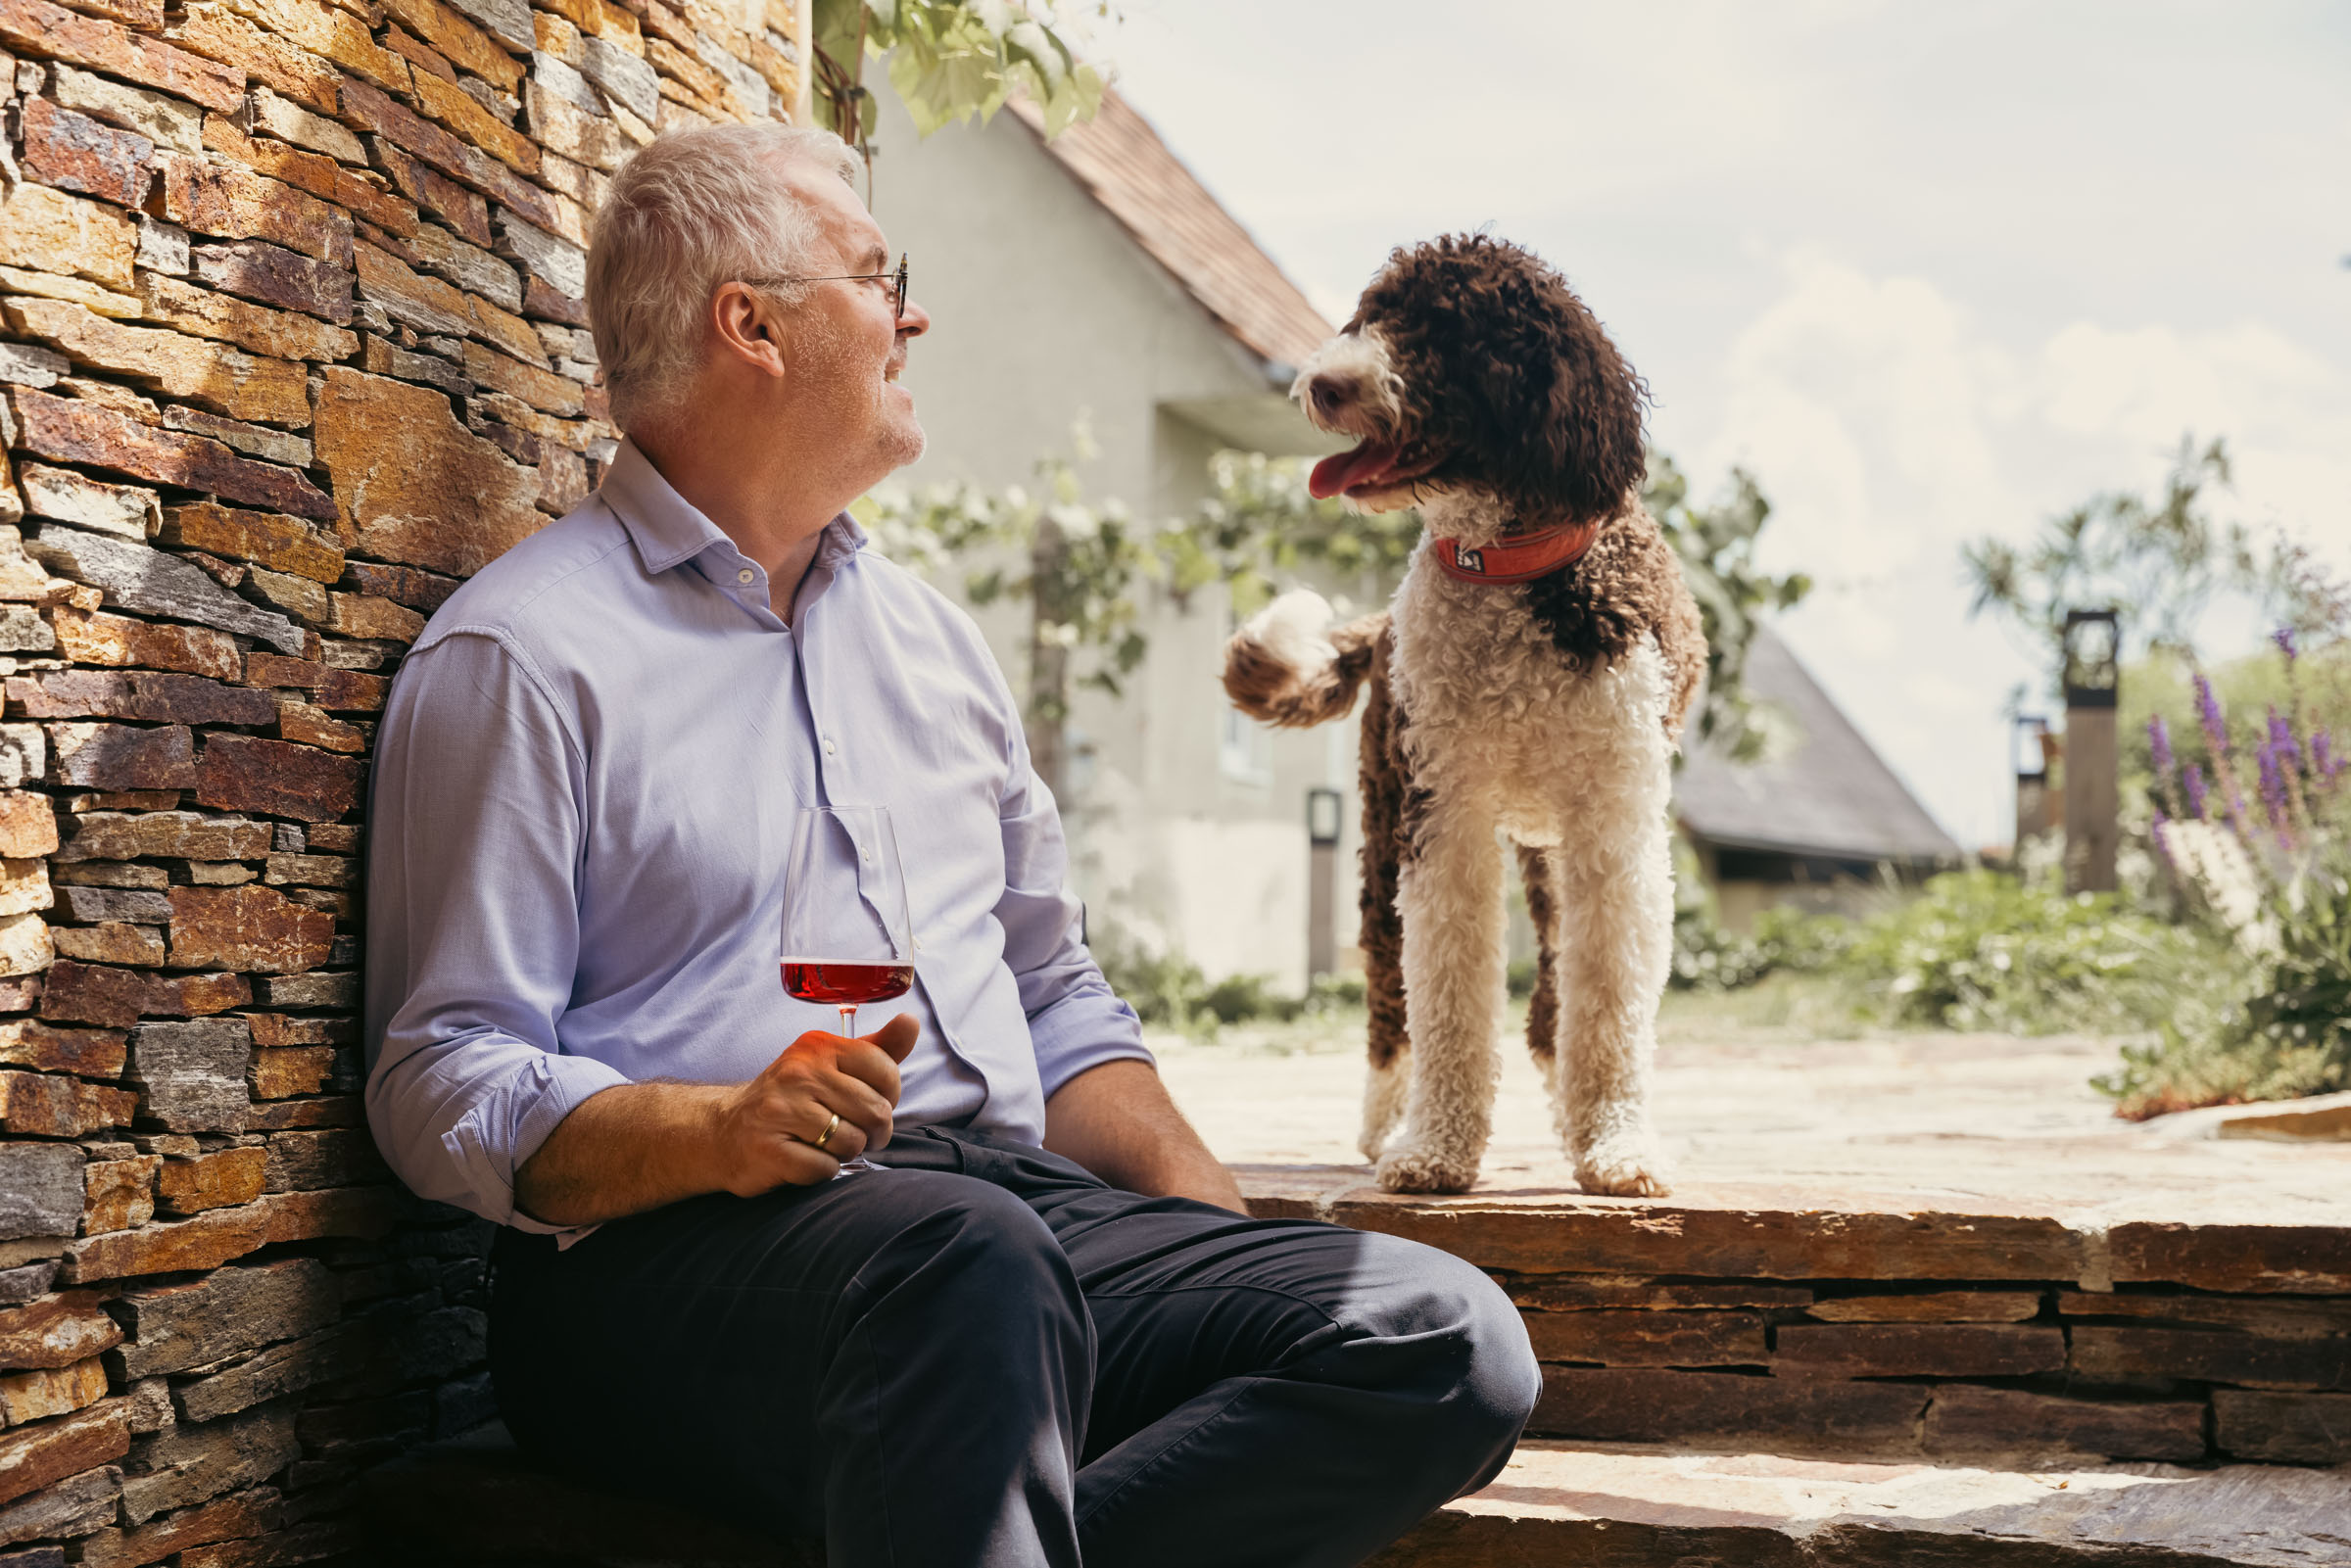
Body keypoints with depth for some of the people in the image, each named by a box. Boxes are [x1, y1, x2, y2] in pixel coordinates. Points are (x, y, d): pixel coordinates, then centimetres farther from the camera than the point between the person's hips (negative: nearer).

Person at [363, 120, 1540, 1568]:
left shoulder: (931, 635, 24)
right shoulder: (521, 656, 2)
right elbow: (444, 1084, -4)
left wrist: (1243, 1253, 11)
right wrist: (720, 1132, -23)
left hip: (1015, 1199, 7)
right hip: (676, 1255, -7)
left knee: (1449, 1340, -19)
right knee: (966, 1260, -42)